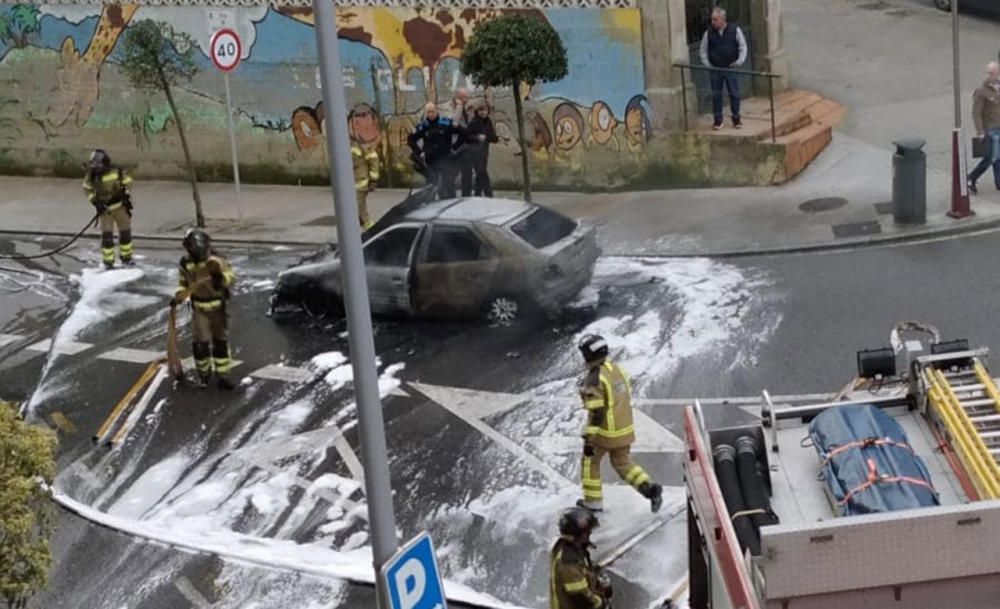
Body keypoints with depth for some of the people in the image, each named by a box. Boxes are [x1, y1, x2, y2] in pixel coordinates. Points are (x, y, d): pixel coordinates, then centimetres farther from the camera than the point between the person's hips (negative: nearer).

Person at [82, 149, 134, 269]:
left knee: (125, 232, 11)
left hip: (120, 206, 1)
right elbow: (87, 188, 2)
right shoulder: (92, 175, -14)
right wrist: (95, 202, -7)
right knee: (107, 235, -7)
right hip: (104, 208, -1)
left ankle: (126, 257, 29)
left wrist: (127, 196, -5)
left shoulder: (117, 172, -18)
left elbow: (127, 182, -1)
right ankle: (108, 262, 4)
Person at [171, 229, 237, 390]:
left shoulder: (217, 260, -15)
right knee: (200, 342, -5)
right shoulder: (186, 263, -5)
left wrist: (222, 278, -37)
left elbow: (231, 276, -15)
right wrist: (178, 297, -3)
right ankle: (204, 373, 19)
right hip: (199, 308, 1)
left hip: (218, 305, -1)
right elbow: (183, 282, 11)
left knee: (221, 341, 8)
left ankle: (222, 375, 20)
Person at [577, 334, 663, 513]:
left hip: (605, 432, -7)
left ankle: (593, 501, 22)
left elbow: (596, 413, -25)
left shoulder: (594, 379, -23)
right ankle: (650, 488, 3)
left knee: (590, 461, 15)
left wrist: (588, 439, -21)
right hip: (625, 429, 7)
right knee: (623, 463, 20)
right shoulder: (617, 369, 3)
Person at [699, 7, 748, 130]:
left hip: (731, 68, -1)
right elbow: (703, 50, 9)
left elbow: (743, 46, 3)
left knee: (734, 94, 3)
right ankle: (718, 121, 12)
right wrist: (707, 64, -2)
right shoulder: (709, 33, 1)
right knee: (716, 95, 4)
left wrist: (739, 61, -8)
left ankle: (736, 119, 14)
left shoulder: (735, 30, -2)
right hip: (714, 69, 1)